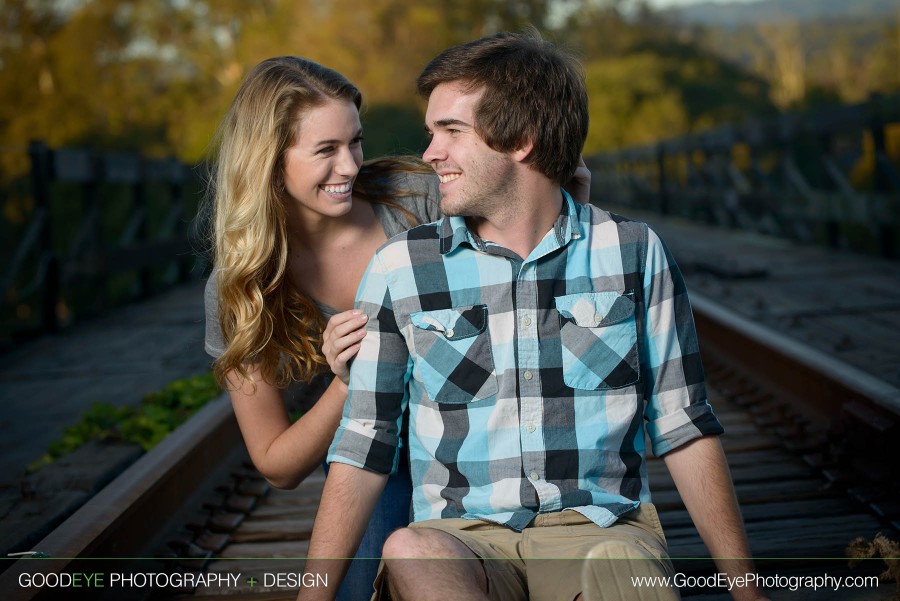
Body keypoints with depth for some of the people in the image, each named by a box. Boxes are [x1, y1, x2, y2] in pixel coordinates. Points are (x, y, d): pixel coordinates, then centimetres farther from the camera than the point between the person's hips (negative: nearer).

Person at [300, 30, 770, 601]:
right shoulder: (400, 269, 4)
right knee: (410, 553, -34)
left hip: (600, 531, -1)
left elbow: (685, 431, 7)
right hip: (462, 538, 2)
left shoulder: (634, 253, 5)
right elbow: (362, 450, 4)